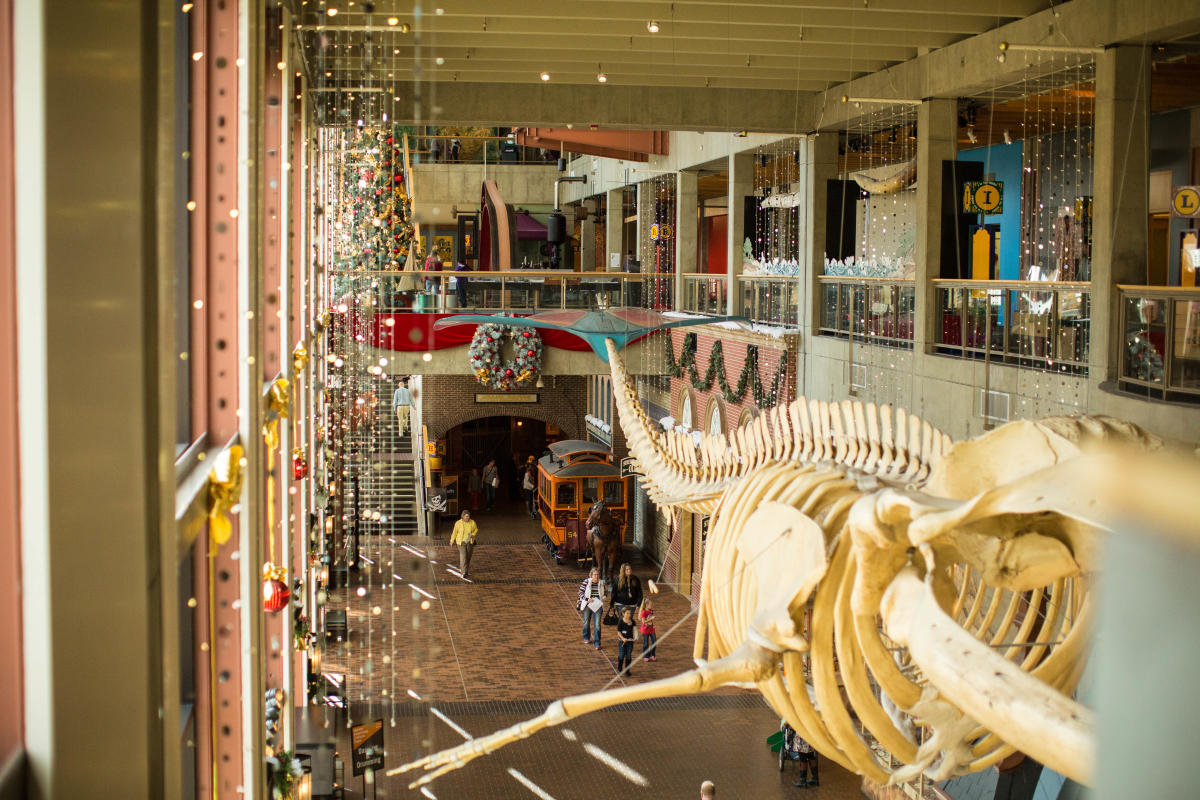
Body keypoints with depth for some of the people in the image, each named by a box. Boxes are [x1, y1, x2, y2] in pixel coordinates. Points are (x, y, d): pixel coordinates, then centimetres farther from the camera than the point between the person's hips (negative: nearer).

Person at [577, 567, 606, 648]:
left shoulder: (601, 583, 4)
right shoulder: (586, 582, -7)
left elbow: (604, 594, 19)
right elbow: (580, 593, -6)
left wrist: (604, 597, -2)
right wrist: (587, 599, -19)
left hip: (598, 607, 1)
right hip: (587, 606, -1)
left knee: (597, 625, -8)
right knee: (586, 622, 15)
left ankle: (597, 643, -4)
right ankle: (586, 638, 40)